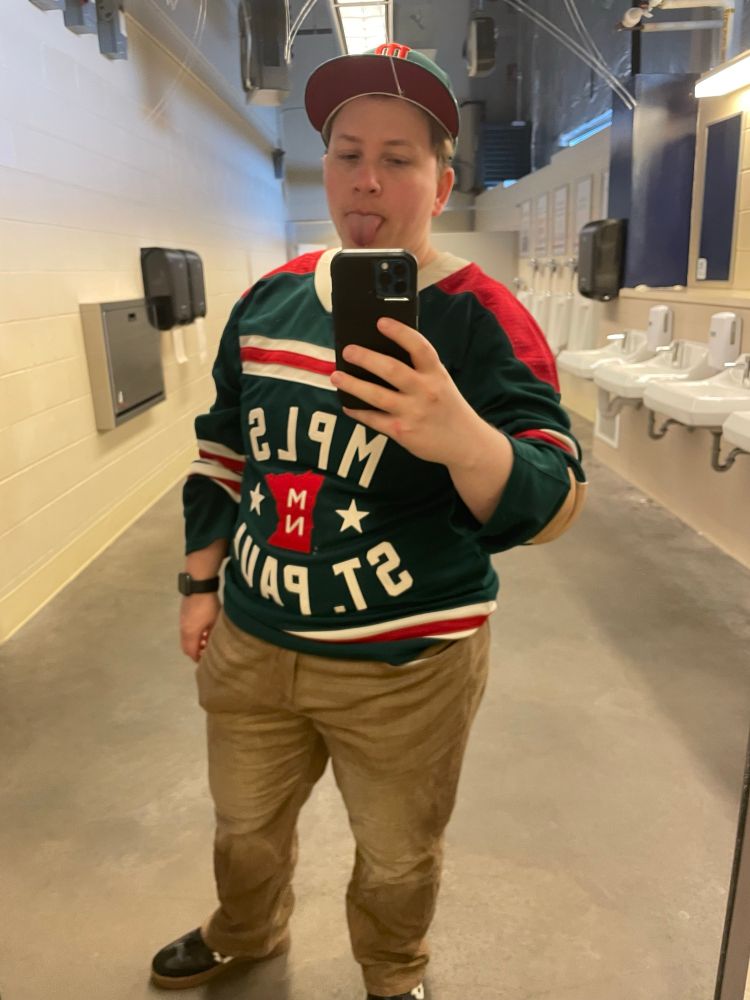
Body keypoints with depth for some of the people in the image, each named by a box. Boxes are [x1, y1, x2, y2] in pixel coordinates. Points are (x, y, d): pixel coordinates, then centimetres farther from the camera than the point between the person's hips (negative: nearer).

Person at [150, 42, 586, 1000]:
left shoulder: (480, 318, -15)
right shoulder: (270, 297, 1)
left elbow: (553, 503, -23)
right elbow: (222, 453, 9)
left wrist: (462, 436, -44)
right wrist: (200, 582, 10)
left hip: (405, 666, -4)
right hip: (248, 643, 5)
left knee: (397, 855, 21)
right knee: (244, 824, 28)